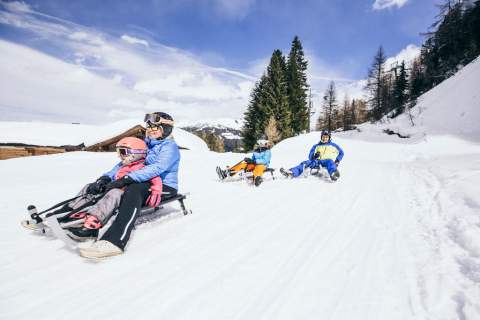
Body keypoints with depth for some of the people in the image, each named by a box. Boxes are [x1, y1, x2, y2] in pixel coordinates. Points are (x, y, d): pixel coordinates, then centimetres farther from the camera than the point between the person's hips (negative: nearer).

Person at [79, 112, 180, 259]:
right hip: (146, 183, 9)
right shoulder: (146, 144, 17)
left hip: (165, 186, -9)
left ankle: (114, 241, -50)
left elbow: (157, 168, -25)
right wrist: (108, 175, -2)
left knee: (133, 191, -37)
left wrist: (127, 178, -32)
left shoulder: (170, 147, -8)